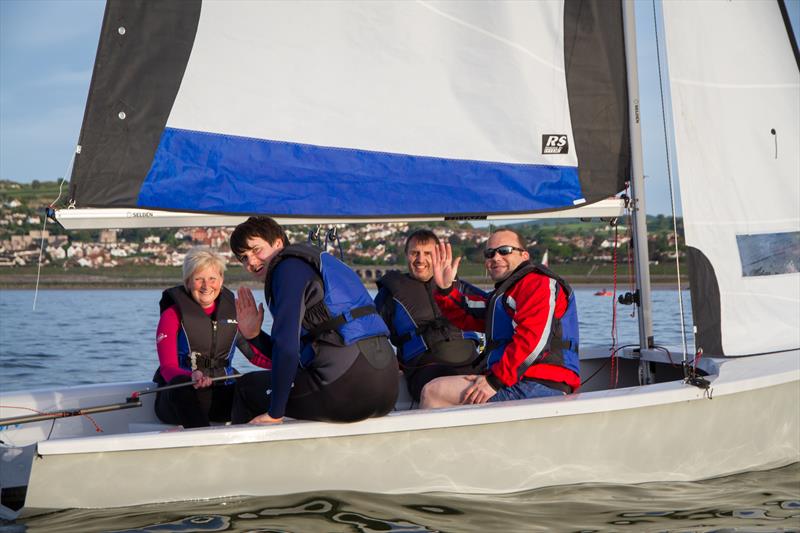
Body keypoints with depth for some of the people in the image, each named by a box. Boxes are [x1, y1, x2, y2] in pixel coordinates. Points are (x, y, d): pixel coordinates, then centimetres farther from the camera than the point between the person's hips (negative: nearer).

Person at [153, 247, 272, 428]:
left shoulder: (233, 308, 11)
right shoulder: (173, 314, 0)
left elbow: (256, 353, 10)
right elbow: (167, 366, -10)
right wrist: (192, 377, -34)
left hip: (222, 395, 3)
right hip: (179, 399, -3)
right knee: (181, 386, -39)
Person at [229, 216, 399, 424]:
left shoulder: (288, 266, -4)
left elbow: (287, 345, -15)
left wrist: (274, 413, -8)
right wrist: (254, 336, 13)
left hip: (346, 386, -9)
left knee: (246, 387, 12)